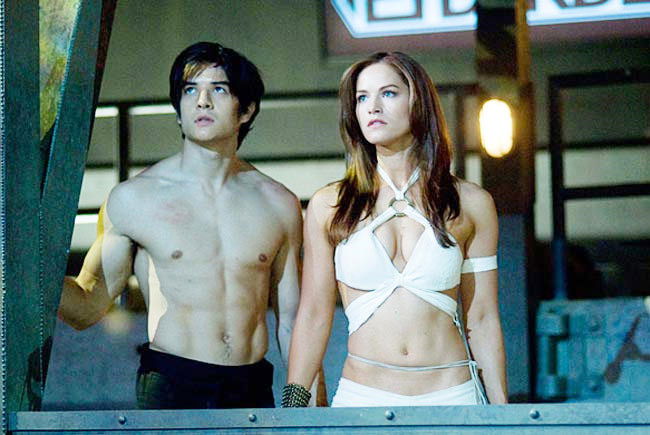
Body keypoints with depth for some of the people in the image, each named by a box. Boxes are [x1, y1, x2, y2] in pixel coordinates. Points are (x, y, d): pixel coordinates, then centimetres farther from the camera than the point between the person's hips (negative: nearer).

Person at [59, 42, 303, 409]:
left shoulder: (278, 205, 8)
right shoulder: (134, 199, 1)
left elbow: (293, 321, 12)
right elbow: (87, 308, 2)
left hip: (253, 391, 2)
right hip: (169, 390, -2)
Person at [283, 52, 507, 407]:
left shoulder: (470, 204, 4)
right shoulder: (329, 206, 3)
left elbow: (481, 321, 5)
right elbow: (313, 317, 5)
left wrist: (501, 410, 3)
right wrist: (293, 407, 1)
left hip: (452, 393, 0)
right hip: (362, 396, 0)